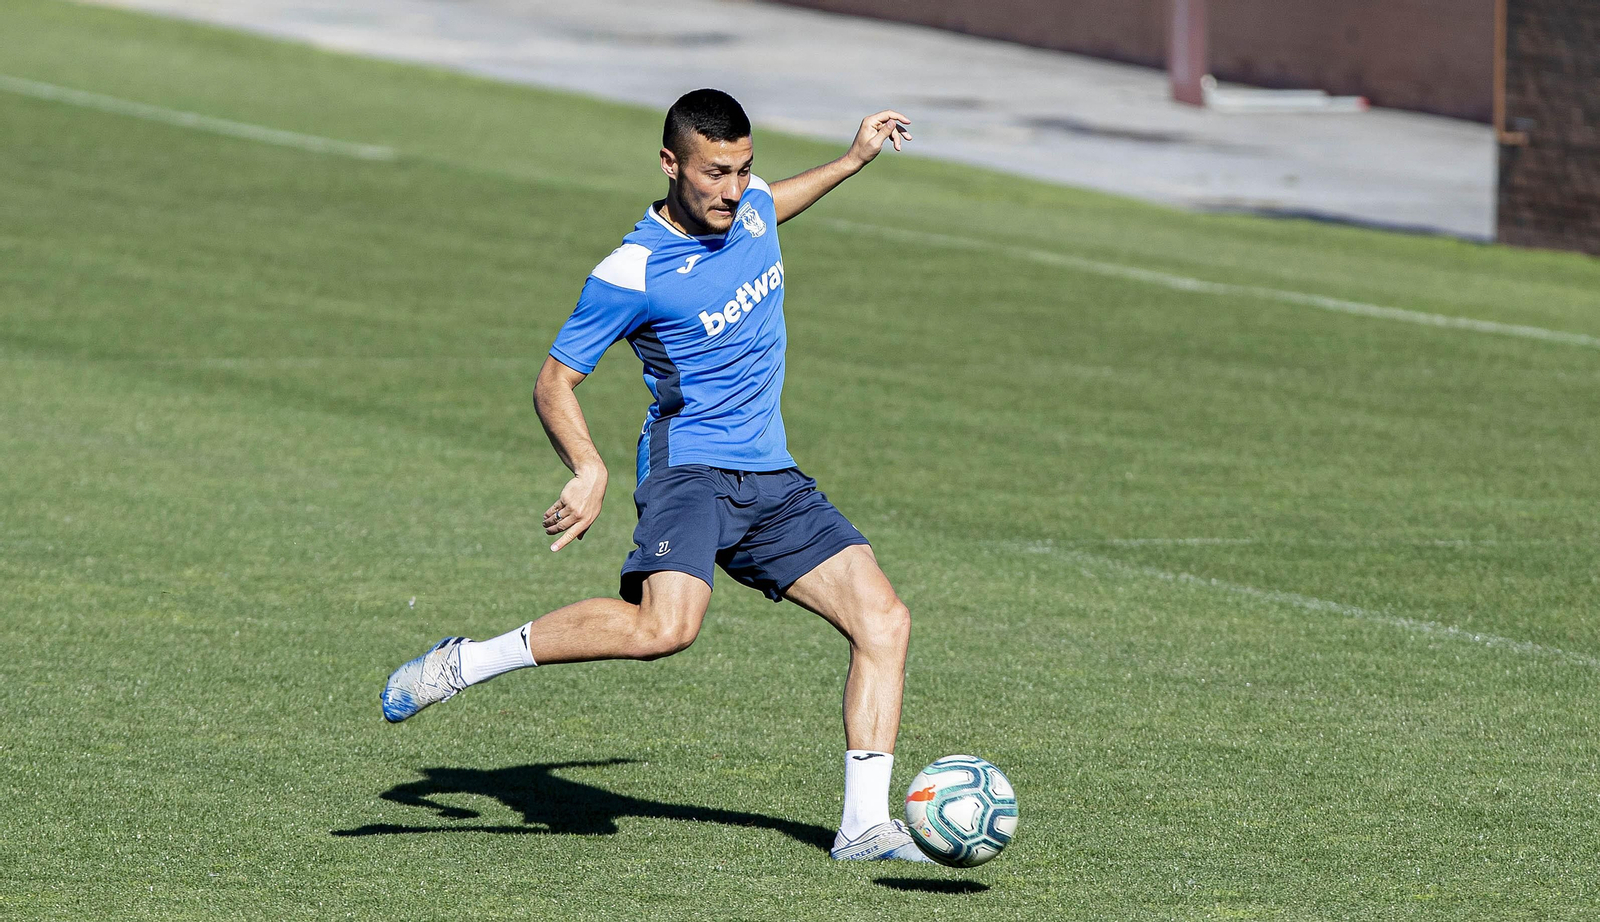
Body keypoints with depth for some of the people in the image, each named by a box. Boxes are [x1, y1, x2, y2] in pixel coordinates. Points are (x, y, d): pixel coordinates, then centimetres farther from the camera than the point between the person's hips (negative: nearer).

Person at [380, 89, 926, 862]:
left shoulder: (747, 205, 6)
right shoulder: (630, 276, -15)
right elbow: (555, 382, -8)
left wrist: (853, 160, 35)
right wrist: (589, 471, -24)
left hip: (770, 479, 7)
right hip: (690, 468, -7)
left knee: (883, 620, -4)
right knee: (665, 626, -33)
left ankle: (864, 825, -2)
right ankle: (463, 663, -19)